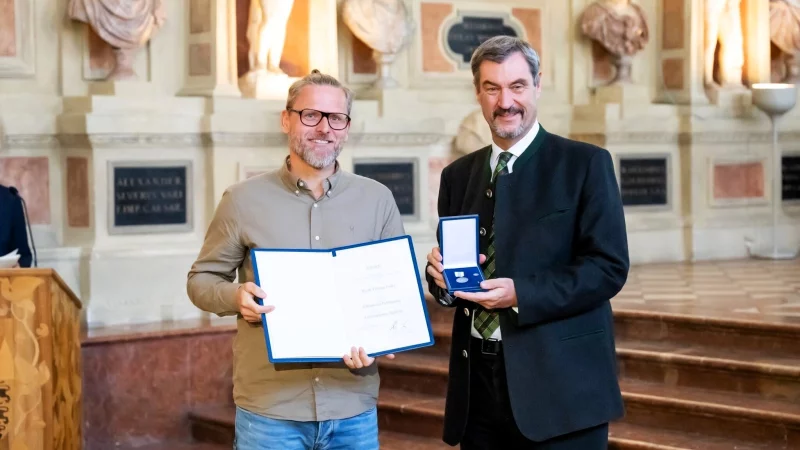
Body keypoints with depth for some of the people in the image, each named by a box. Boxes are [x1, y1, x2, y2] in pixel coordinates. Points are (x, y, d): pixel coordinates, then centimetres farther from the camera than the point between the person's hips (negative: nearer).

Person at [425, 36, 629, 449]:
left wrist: (521, 294, -20)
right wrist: (441, 273, -8)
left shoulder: (585, 164, -3)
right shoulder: (458, 175, 12)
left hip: (559, 383, -4)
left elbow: (609, 267, -10)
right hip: (479, 384, 4)